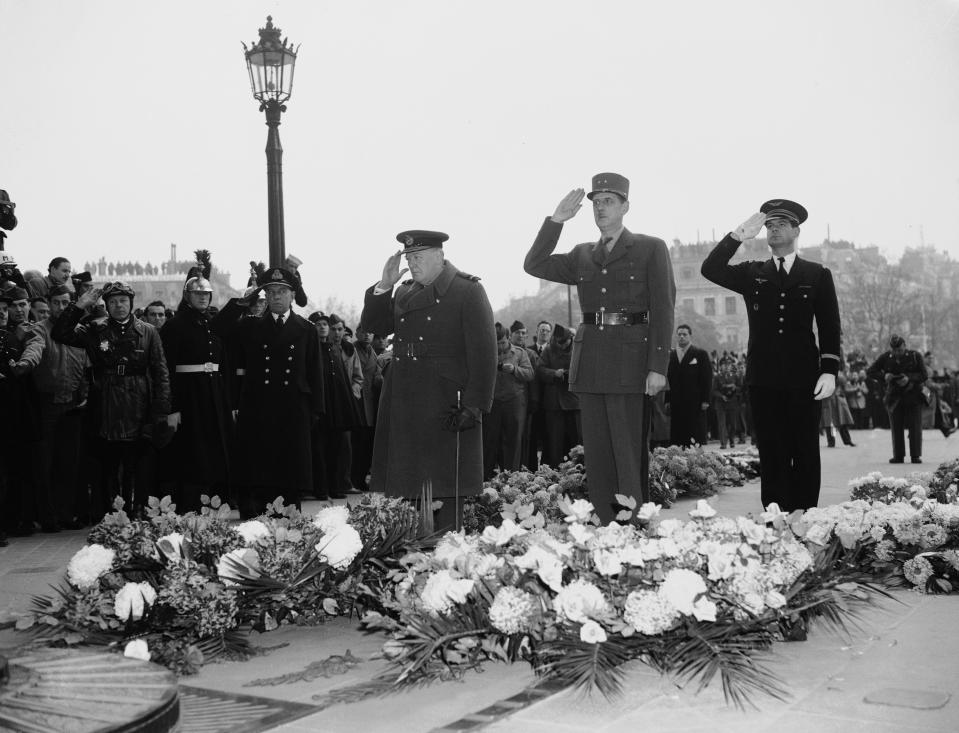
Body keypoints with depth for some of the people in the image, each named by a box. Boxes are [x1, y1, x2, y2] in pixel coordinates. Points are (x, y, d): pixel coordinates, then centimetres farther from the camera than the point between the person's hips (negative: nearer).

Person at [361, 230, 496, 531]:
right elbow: (371, 325, 14)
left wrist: (474, 405, -16)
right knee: (411, 480, 7)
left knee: (447, 488, -2)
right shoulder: (404, 292, 16)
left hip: (446, 408, -6)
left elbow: (483, 352, -10)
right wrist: (384, 286, 0)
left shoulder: (468, 290, -4)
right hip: (405, 407, 6)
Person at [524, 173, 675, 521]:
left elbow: (663, 309, -2)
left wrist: (658, 367, -11)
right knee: (597, 454, 6)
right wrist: (556, 220, 1)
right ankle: (605, 528, 12)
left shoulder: (651, 249, 5)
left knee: (630, 453, -5)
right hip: (590, 363, 4)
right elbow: (534, 265, 9)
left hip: (630, 362, -4)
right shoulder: (582, 256, 18)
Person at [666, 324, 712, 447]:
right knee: (676, 439, -3)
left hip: (694, 404, -2)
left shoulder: (700, 354, 7)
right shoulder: (670, 355, 15)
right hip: (676, 404, 3)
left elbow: (707, 378, 2)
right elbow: (667, 378, 12)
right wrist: (667, 400, 4)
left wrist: (705, 400, -7)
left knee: (695, 438, -4)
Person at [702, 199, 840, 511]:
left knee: (806, 453, 1)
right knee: (772, 455, 2)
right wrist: (739, 235, -10)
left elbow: (830, 327, 6)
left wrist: (829, 370, -5)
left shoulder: (818, 275, 11)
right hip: (763, 379, 1)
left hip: (803, 378, -1)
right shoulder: (752, 274, 14)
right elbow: (710, 269, -2)